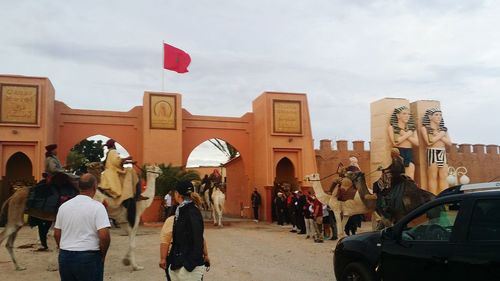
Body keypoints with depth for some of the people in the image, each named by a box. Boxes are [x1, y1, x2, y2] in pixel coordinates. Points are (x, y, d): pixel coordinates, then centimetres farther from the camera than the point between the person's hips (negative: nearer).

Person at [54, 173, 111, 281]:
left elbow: (56, 234, 9)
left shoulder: (64, 206, 4)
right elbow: (104, 236, -19)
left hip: (65, 256, 5)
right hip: (89, 257, -5)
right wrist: (103, 254, -4)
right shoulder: (97, 206, -12)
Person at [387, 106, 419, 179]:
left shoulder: (412, 128, 14)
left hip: (409, 153, 4)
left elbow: (416, 142, 3)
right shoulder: (392, 127, 2)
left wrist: (405, 135, -6)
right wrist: (407, 134, -5)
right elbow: (394, 142, -12)